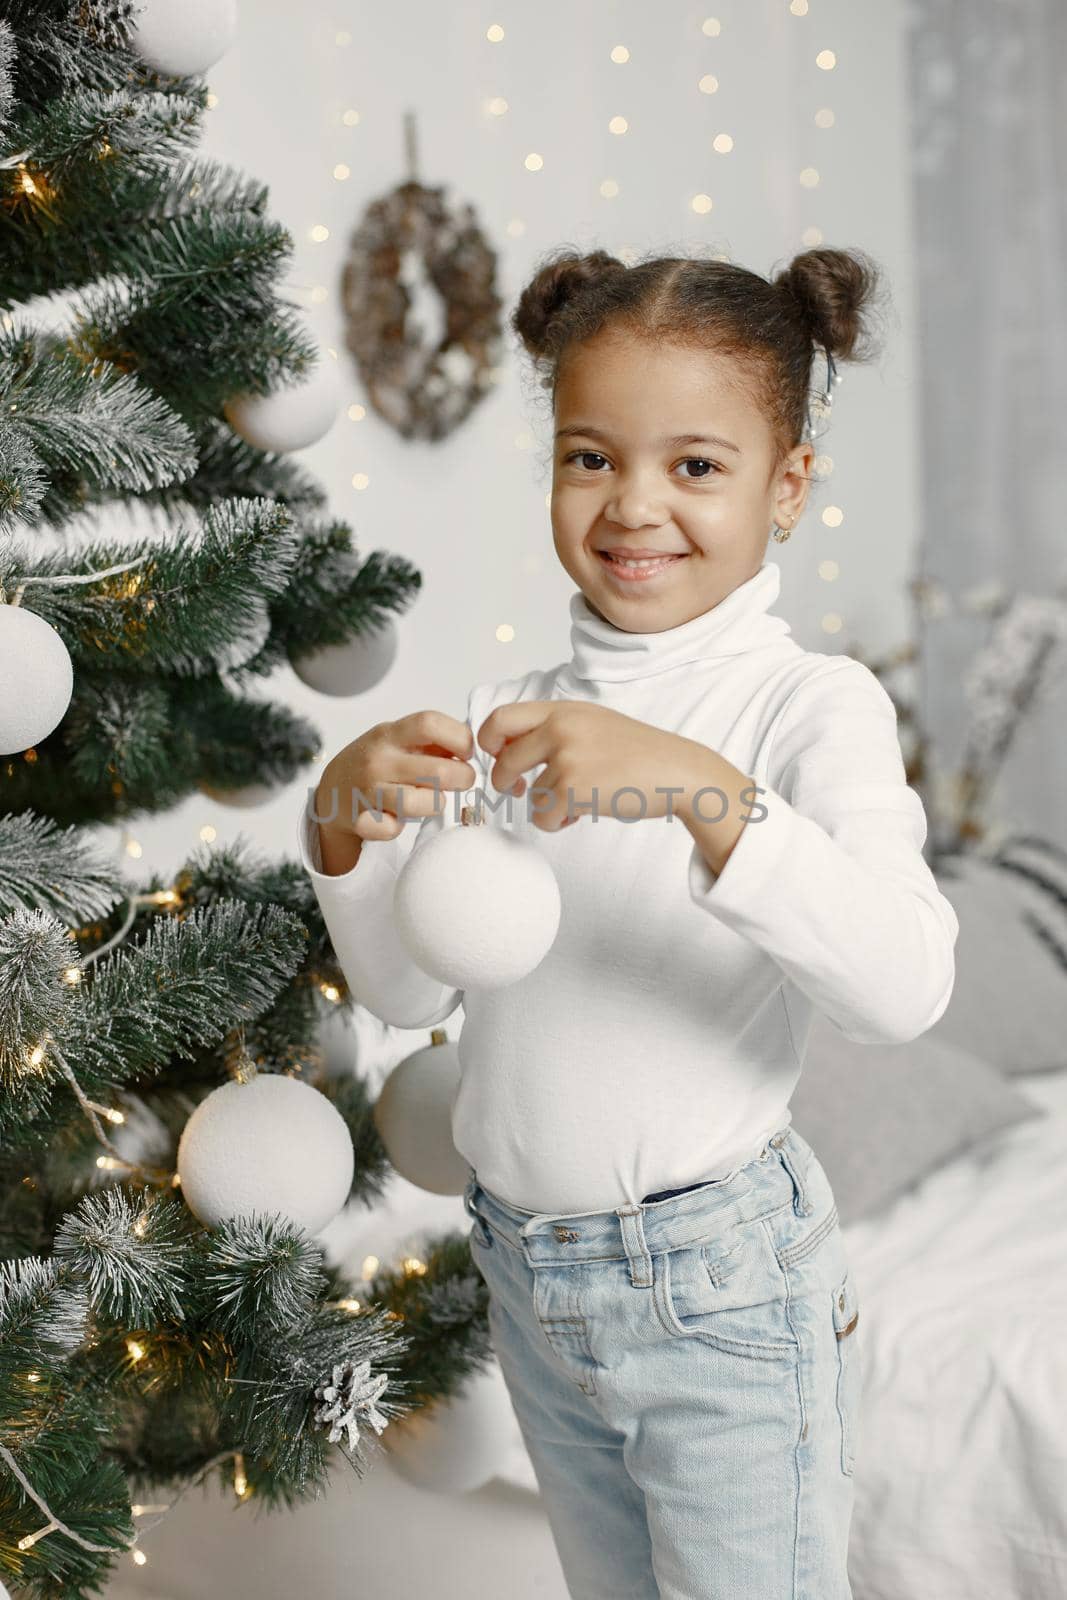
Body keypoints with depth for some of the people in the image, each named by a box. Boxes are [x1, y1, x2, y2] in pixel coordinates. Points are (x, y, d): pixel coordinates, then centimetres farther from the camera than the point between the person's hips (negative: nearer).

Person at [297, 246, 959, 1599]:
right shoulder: (512, 720, 4)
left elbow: (906, 984, -28)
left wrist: (700, 789, -38)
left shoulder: (813, 702, -13)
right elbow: (409, 993, 2)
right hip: (529, 1271, 6)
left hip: (720, 1284, -5)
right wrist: (348, 827, -15)